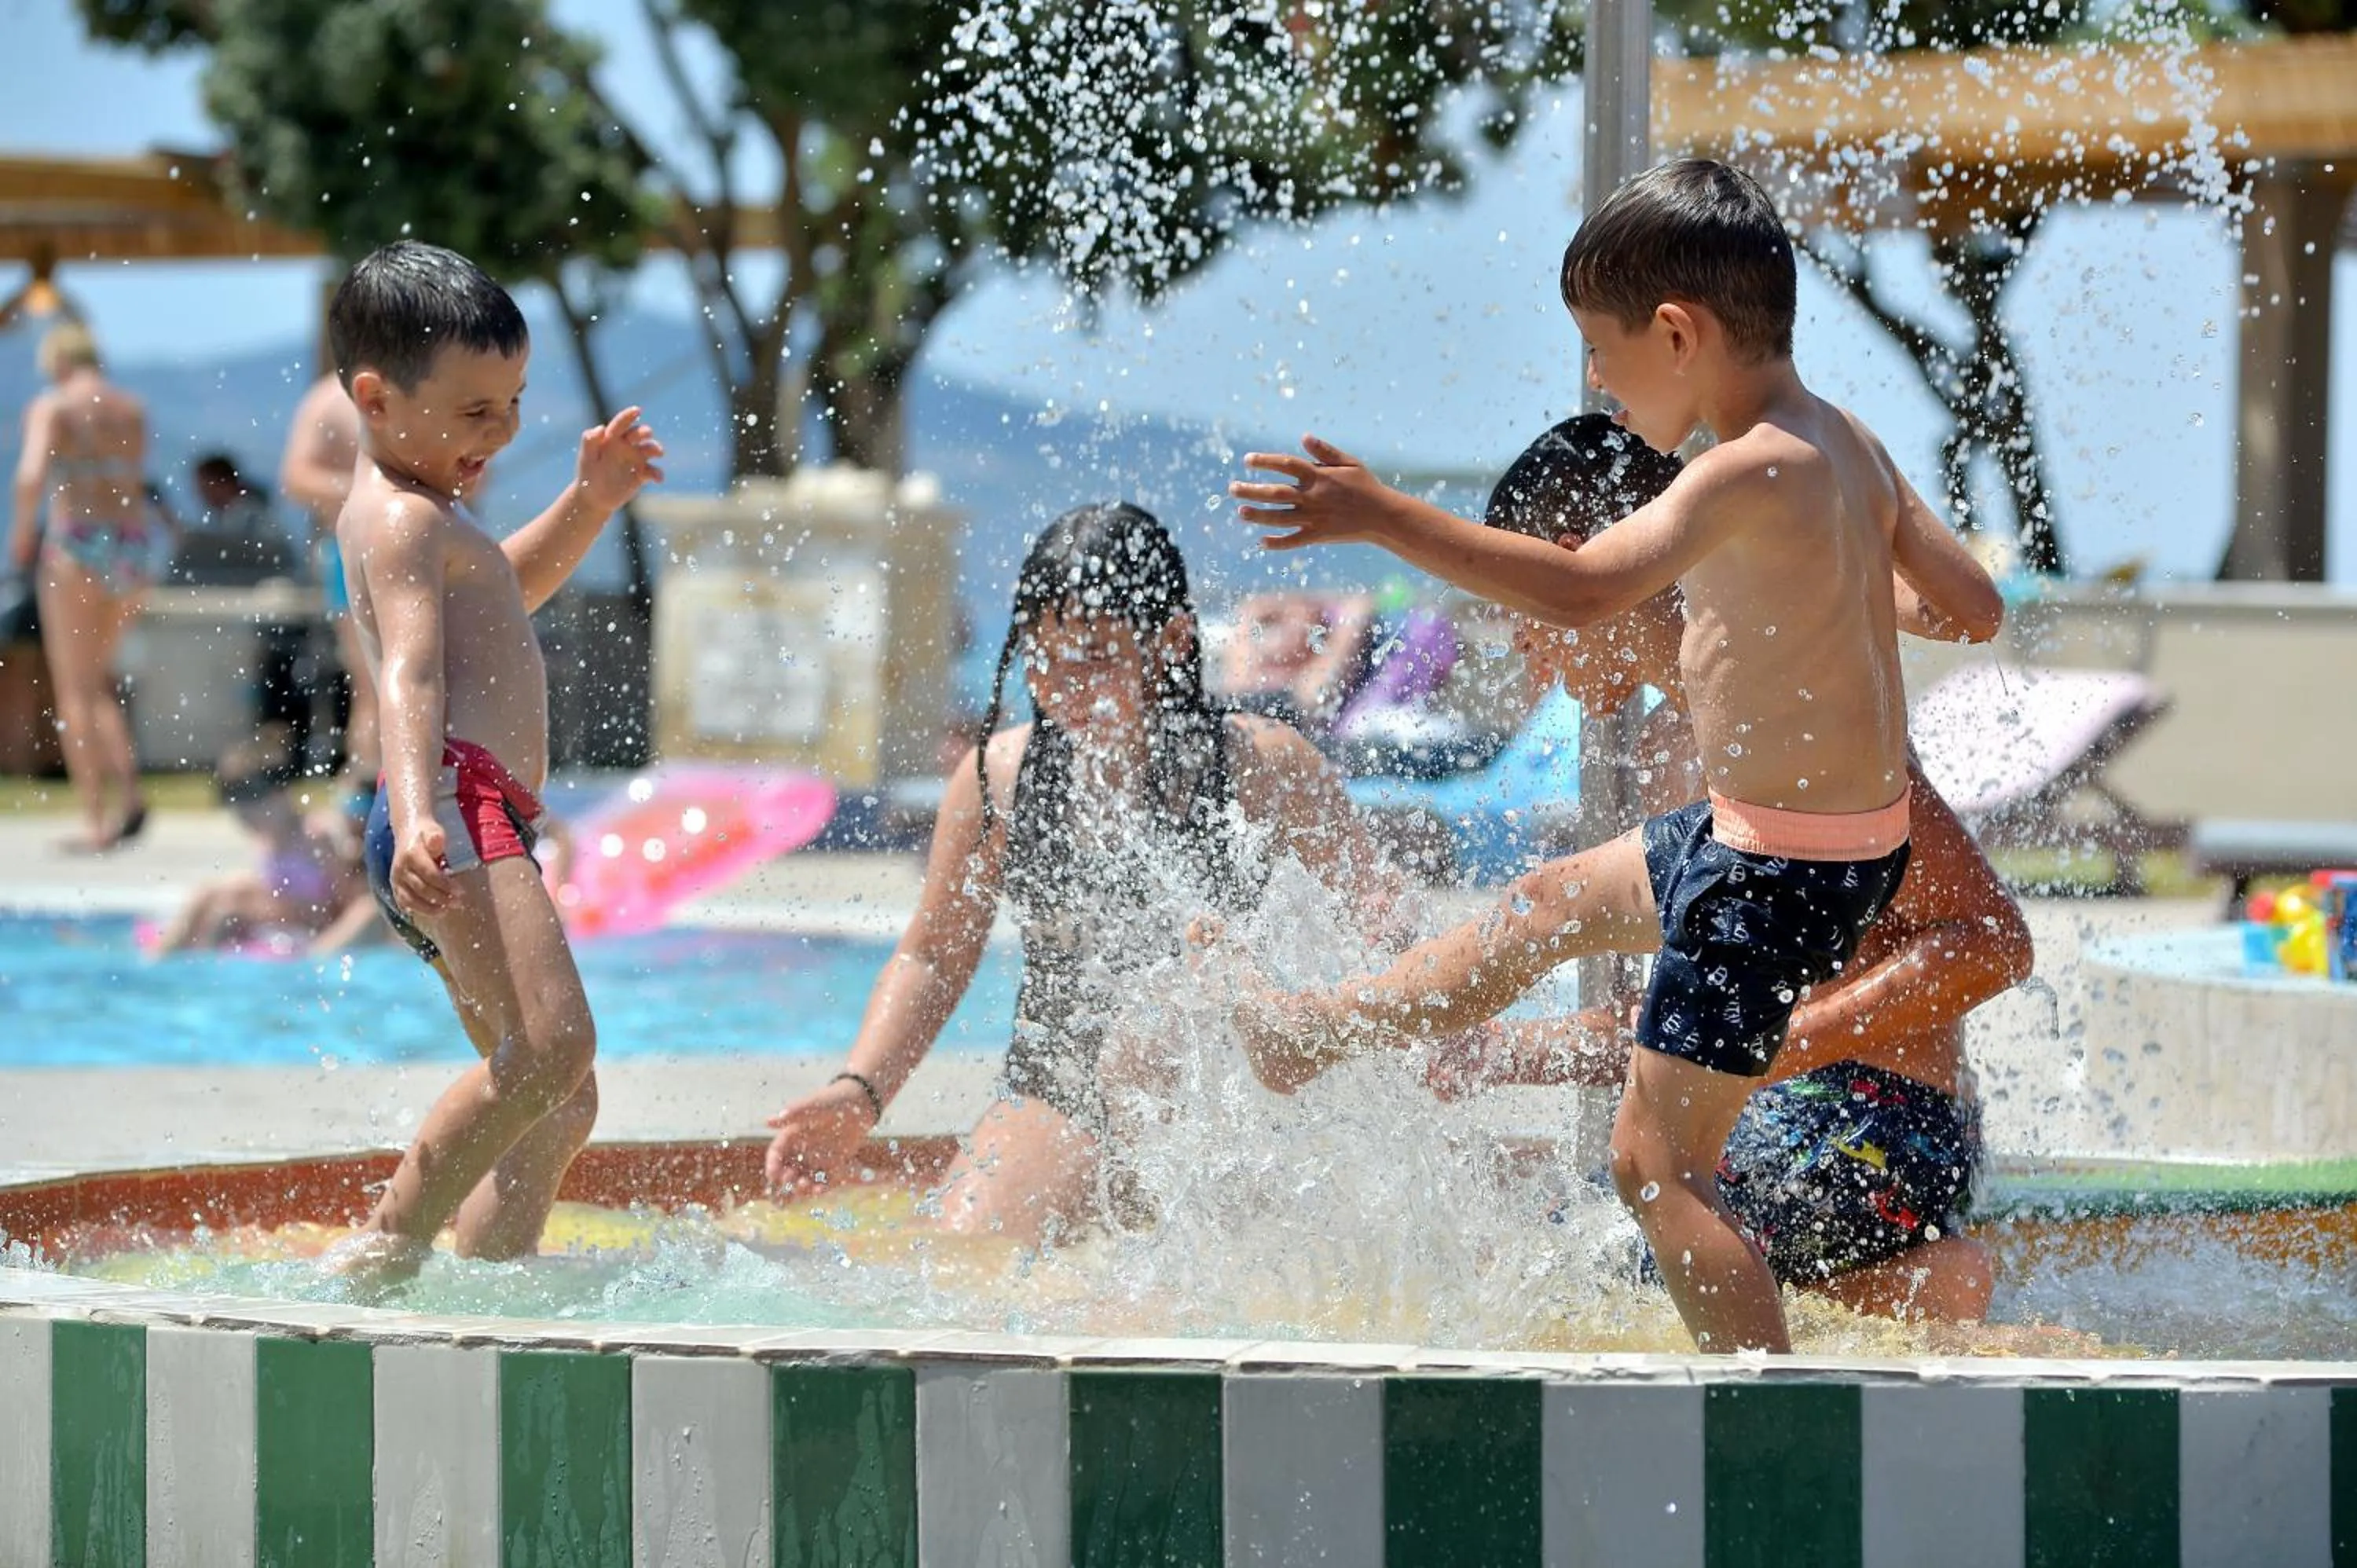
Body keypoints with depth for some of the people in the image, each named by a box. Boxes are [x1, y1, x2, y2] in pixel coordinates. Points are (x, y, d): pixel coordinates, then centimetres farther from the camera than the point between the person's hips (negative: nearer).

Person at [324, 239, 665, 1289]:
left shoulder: (424, 514, 26)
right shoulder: (401, 520, -6)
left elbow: (501, 592, 46)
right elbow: (410, 672, -22)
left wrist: (587, 502, 31)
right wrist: (416, 813, -37)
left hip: (473, 833, 11)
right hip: (457, 815, -11)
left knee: (560, 1100, 17)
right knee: (549, 1040, -29)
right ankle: (385, 1254, -31)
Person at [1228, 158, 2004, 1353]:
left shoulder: (1755, 472, -24)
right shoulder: (1852, 449, 4)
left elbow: (1581, 589, -37)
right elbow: (1973, 608, 13)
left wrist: (1382, 518, -36)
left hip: (1784, 868, -10)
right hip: (1858, 838, 10)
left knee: (1656, 1157, -7)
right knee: (1555, 903, 29)